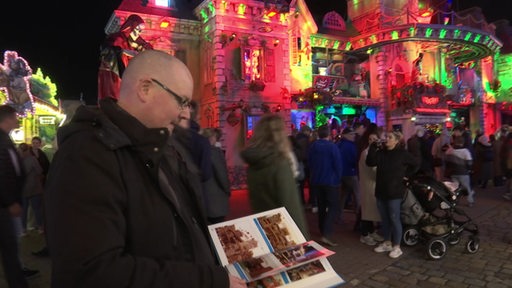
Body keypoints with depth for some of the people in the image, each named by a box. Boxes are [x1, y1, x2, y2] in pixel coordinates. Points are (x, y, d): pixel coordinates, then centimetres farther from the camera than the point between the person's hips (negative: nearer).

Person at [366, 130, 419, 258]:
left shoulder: (402, 153, -7)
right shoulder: (381, 152, 6)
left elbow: (416, 164, 2)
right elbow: (370, 162, -9)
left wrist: (406, 175, 0)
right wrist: (374, 146, -13)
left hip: (394, 191, -5)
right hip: (381, 190, 5)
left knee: (394, 219, 0)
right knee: (384, 218, 14)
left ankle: (397, 247, 11)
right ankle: (387, 243, 27)